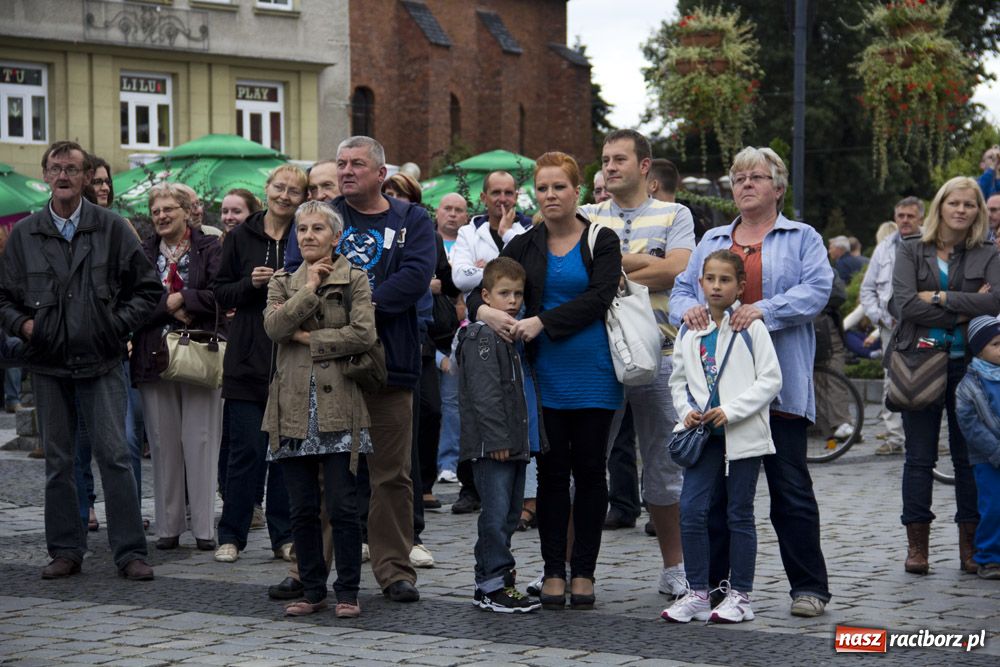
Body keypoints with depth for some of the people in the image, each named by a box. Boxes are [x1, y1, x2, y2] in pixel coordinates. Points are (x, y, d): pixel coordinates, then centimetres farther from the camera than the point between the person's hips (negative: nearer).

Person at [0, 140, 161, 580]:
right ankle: (65, 550, 17)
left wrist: (119, 324, -6)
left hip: (101, 362, -2)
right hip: (48, 365, 2)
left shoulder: (112, 229, 2)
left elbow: (147, 288, 6)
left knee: (114, 455, -6)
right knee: (57, 461, 8)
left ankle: (130, 552, -1)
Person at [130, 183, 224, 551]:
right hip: (156, 356, 2)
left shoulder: (210, 249, 4)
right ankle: (168, 526, 10)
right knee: (163, 443, 3)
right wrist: (170, 309, -13)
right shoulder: (143, 253, 11)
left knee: (200, 441, -4)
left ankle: (204, 527, 0)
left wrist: (181, 298, -10)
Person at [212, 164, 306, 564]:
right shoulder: (241, 238, 6)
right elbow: (220, 294, 8)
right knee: (246, 449, -1)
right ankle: (231, 535, 9)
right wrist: (250, 283, -9)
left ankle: (285, 536, 13)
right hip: (247, 361, 0)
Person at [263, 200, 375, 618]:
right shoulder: (283, 283, 14)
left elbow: (364, 334, -11)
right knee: (302, 509, 6)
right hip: (294, 407, 3)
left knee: (342, 506, -4)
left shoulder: (354, 280, 4)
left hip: (338, 405, -3)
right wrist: (310, 288, -6)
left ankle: (347, 591, 5)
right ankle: (312, 590, 16)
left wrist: (306, 337, -6)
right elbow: (273, 326, -5)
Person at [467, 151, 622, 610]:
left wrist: (541, 322, -20)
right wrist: (484, 310, -20)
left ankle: (583, 572, 10)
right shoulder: (525, 246, 9)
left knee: (589, 470, 3)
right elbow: (480, 291, 5)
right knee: (552, 472, 4)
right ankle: (553, 571, 10)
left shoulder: (602, 242, 0)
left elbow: (597, 299, -13)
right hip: (545, 375, 2)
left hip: (593, 374, -2)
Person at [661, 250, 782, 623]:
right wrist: (686, 411, -3)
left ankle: (740, 596, 13)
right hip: (703, 434, 4)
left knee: (739, 515, 4)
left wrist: (730, 410, -16)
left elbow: (770, 379, -8)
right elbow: (678, 379, 16)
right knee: (691, 511, -3)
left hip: (743, 435, -4)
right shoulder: (690, 329, 8)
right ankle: (698, 593, 6)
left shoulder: (751, 327, -5)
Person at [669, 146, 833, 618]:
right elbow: (682, 289, 15)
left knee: (790, 487, -2)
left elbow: (816, 290, -8)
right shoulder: (712, 241, 20)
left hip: (779, 386, -4)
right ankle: (711, 585, 14)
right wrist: (688, 308, -9)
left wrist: (764, 309, -22)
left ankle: (809, 587, 5)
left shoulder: (802, 239, 8)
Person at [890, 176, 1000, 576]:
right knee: (919, 457, 2)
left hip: (968, 363, 0)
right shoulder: (911, 251, 7)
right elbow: (904, 304, -8)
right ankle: (917, 544, 6)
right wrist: (964, 310, -11)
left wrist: (939, 297, -12)